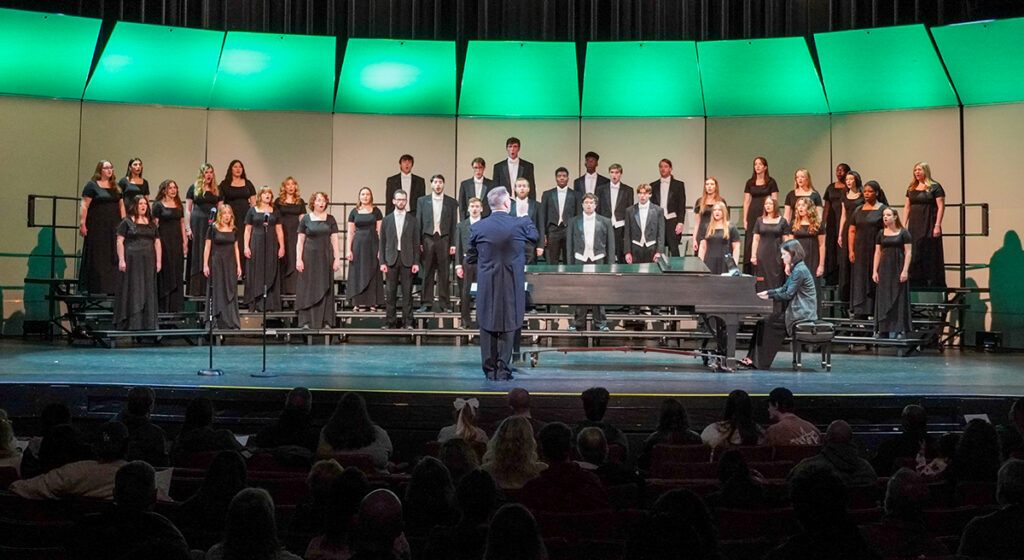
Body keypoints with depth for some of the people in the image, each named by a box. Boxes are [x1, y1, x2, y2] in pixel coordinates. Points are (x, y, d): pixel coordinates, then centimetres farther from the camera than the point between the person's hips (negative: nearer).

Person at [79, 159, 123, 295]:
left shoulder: (116, 186, 15)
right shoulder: (92, 185, -2)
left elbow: (121, 206, 16)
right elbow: (84, 206, -8)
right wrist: (82, 223, -15)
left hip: (113, 227, 5)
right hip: (97, 227, -5)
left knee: (112, 257, 4)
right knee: (97, 257, -2)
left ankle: (111, 287, 7)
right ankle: (95, 287, 1)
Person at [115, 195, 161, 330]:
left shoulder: (151, 224, 16)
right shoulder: (127, 222, 2)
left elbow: (157, 243, 15)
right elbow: (120, 241, -3)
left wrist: (159, 260, 6)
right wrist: (121, 260, -12)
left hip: (148, 262, 5)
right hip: (131, 261, -4)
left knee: (148, 292, 3)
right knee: (131, 291, -4)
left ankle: (147, 323, 7)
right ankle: (129, 322, -2)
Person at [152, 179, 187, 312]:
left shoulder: (179, 206, 14)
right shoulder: (158, 205, -2)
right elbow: (154, 225, -6)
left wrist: (185, 242, 9)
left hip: (177, 241, 5)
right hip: (164, 240, -5)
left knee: (177, 273, 5)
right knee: (165, 273, -3)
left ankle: (176, 306, 10)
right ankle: (163, 306, 1)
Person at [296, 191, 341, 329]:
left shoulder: (330, 219, 8)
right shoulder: (306, 219, 3)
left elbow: (335, 240, 6)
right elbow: (300, 241, 3)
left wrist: (337, 259, -1)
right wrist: (298, 259, -5)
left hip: (326, 257, 2)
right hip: (309, 257, -2)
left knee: (326, 289, 2)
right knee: (308, 288, -2)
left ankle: (326, 321, 6)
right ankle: (307, 321, 1)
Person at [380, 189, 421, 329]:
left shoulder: (413, 220, 7)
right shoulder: (386, 220, 9)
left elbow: (416, 243, 5)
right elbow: (382, 242, 7)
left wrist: (416, 262, -2)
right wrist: (382, 262, 0)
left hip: (407, 260, -1)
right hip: (391, 260, 1)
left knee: (407, 292, 0)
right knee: (391, 292, 1)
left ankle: (408, 321, 4)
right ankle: (390, 321, 6)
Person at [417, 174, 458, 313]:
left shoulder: (451, 202, 8)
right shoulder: (422, 201, 11)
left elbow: (454, 224, 5)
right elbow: (419, 222, 8)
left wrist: (453, 244, -3)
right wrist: (418, 242, 0)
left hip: (444, 239, -1)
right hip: (427, 239, 1)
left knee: (444, 274, 0)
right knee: (427, 273, 1)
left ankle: (443, 303, 5)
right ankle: (426, 303, 6)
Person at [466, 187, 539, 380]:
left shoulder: (478, 227, -5)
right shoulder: (521, 224, -9)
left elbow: (470, 257, 5)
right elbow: (535, 237, 13)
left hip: (487, 286, 1)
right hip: (512, 285, -1)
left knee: (487, 325, 10)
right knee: (508, 326, 7)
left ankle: (490, 369, 13)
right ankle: (503, 369, 6)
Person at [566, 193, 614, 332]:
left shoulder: (605, 222, 5)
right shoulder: (574, 222, 6)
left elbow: (611, 245, 6)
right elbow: (569, 244, 8)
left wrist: (610, 264, 0)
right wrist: (570, 264, 2)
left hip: (598, 260, 0)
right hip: (580, 260, 1)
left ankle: (600, 323, 10)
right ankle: (578, 323, 8)